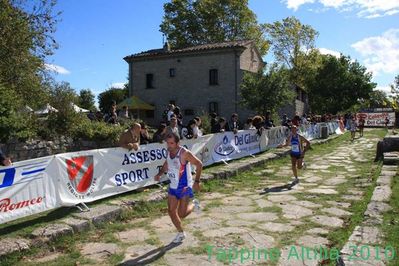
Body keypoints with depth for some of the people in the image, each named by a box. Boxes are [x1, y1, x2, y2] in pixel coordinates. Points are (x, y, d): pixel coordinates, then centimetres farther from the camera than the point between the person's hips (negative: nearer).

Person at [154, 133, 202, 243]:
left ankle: (193, 204, 27)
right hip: (173, 187, 6)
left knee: (182, 214, -5)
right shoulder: (169, 152, -1)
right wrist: (159, 174, 2)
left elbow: (199, 164, -15)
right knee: (171, 211, 6)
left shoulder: (184, 153, -22)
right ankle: (181, 233, 26)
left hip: (185, 187, -6)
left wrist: (196, 181, -18)